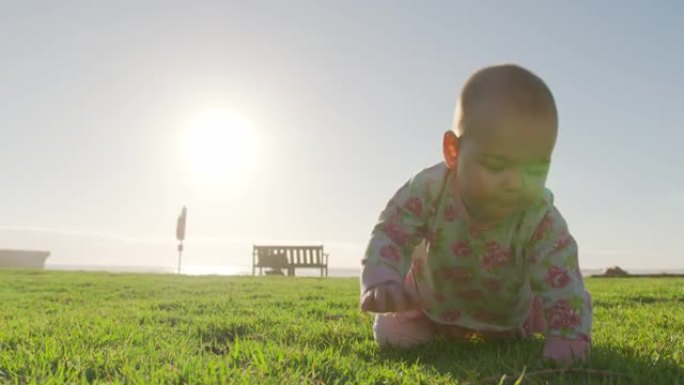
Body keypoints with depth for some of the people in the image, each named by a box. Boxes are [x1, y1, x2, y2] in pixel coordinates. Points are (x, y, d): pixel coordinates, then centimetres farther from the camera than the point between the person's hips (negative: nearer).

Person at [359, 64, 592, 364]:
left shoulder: (542, 222, -35)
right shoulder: (428, 191, -35)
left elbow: (563, 283, -37)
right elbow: (390, 235, -33)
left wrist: (567, 338, -54)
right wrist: (381, 281, -53)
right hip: (430, 299, 0)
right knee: (391, 337, -7)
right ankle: (438, 328, 26)